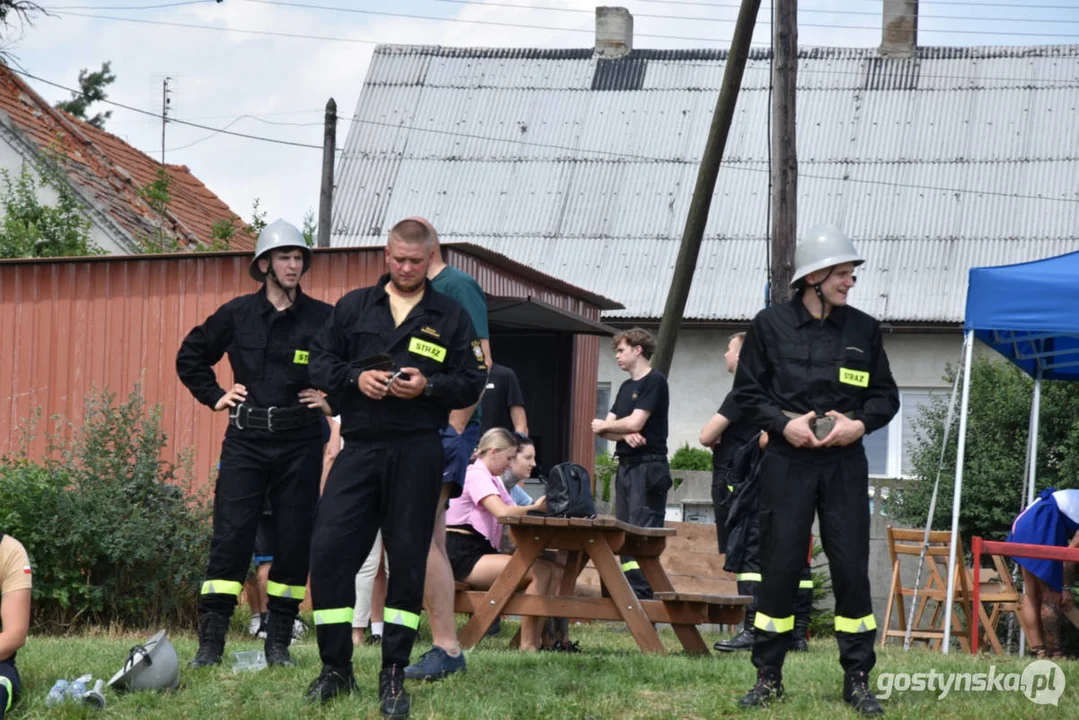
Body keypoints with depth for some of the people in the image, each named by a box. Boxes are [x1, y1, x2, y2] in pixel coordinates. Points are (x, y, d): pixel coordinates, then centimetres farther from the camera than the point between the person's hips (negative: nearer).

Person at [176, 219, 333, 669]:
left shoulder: (324, 319, 1)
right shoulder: (237, 314, 5)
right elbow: (190, 356, 19)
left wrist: (333, 399, 0)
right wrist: (214, 396, 10)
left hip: (300, 444, 0)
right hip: (245, 441, 0)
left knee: (294, 542, 3)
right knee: (230, 537, -6)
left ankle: (279, 644, 12)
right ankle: (210, 643, -5)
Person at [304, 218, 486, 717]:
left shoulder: (450, 316, 7)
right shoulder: (354, 307, 11)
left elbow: (472, 384, 5)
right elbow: (320, 362, 10)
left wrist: (428, 386, -13)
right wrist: (355, 377, -9)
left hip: (417, 452, -1)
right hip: (359, 447, 1)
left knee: (407, 559, 0)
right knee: (329, 549, -6)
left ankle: (393, 676, 8)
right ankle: (335, 668, 6)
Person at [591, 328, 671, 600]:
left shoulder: (655, 382, -6)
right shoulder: (626, 387, 20)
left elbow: (635, 422, -13)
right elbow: (606, 428, 13)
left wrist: (604, 426, 3)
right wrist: (626, 434, -9)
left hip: (648, 467, -9)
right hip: (625, 465, 9)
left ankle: (642, 593, -18)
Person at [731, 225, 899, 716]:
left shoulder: (863, 329, 7)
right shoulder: (770, 325, 1)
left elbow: (886, 396, 12)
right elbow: (746, 393, 4)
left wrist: (859, 423, -7)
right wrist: (784, 423, -12)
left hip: (845, 463, 2)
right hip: (786, 463, -1)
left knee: (852, 568, -1)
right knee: (779, 567, 0)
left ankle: (857, 680, 7)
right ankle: (768, 678, 10)